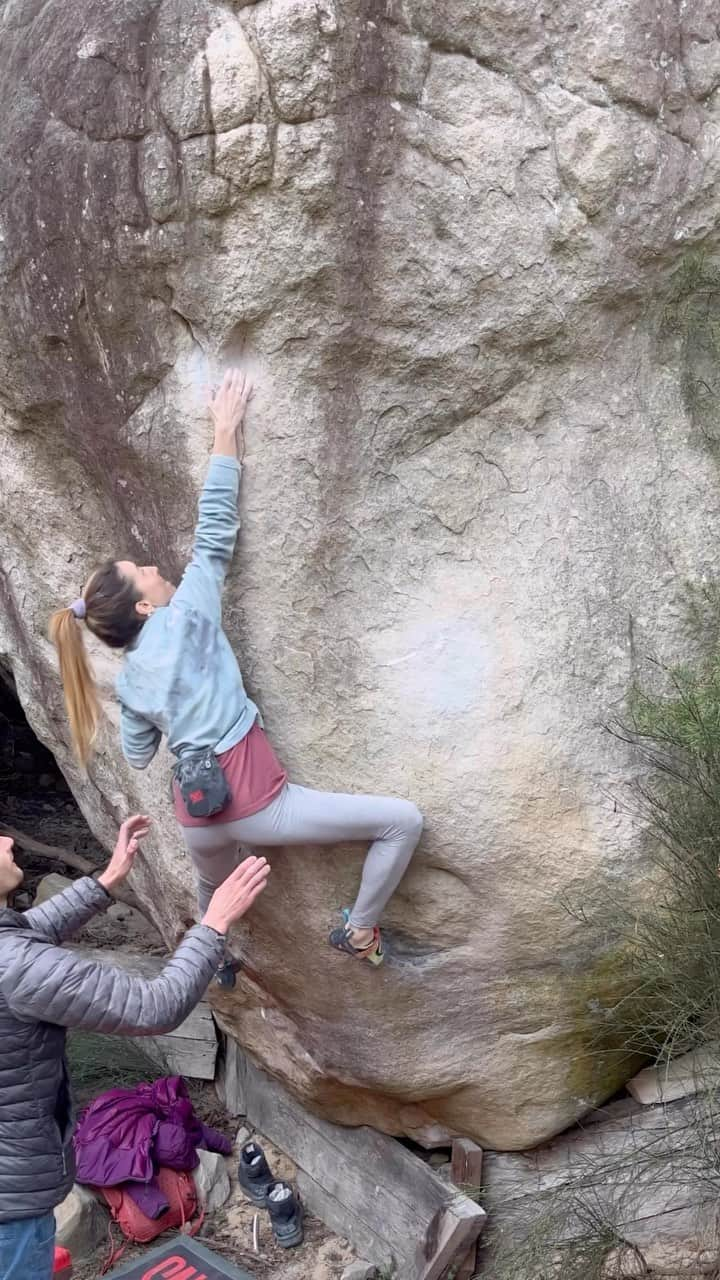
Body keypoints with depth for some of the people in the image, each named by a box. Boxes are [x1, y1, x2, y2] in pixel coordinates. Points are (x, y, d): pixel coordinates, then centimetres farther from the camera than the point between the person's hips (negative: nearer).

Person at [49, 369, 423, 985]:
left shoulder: (129, 678, 8)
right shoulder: (183, 622, -11)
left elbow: (138, 755, 21)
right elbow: (214, 537, -11)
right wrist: (227, 436, -7)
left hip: (196, 815, 8)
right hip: (254, 805, -8)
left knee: (214, 892, 40)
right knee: (404, 819, -4)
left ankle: (218, 963, 65)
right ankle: (359, 931, 11)